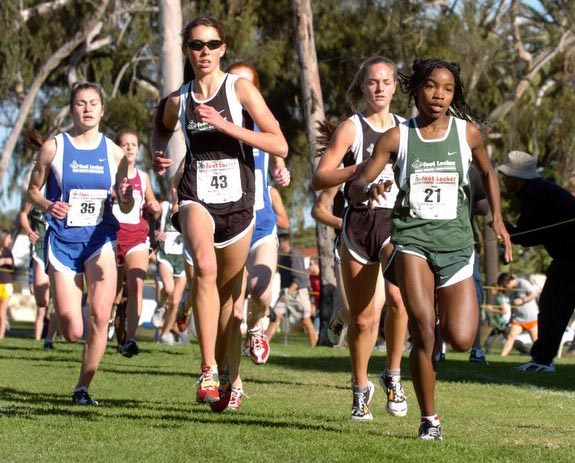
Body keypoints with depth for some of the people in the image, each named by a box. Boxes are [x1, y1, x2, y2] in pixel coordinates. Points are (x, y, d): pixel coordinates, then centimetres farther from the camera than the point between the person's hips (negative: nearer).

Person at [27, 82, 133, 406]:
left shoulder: (114, 153, 4)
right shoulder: (53, 147, -1)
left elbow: (126, 207, 10)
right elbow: (33, 190, 8)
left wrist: (126, 196, -13)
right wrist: (47, 205, -14)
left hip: (100, 239, 1)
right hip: (63, 242, -1)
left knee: (100, 319, -16)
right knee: (73, 333, -4)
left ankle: (83, 387, 0)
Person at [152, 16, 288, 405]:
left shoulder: (240, 88, -3)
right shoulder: (177, 101, 6)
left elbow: (280, 146, -10)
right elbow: (161, 129, 31)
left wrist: (225, 126, -18)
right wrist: (159, 157, 9)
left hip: (237, 201, 0)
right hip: (197, 198, 0)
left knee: (228, 293, 10)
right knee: (205, 267, -29)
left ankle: (221, 375, 30)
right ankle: (208, 370, -27)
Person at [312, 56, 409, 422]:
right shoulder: (352, 128, 1)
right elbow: (319, 179, -9)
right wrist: (359, 169, -22)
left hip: (398, 223, 2)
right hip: (360, 223, -2)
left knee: (398, 298, -25)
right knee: (363, 317, 1)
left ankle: (394, 376, -6)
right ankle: (361, 389, 23)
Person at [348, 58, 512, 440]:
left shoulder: (468, 133, 2)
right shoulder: (397, 137, -1)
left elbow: (487, 172, 21)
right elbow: (356, 186, -2)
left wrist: (497, 219, 12)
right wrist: (370, 189, -25)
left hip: (457, 243, 1)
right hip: (413, 240, -1)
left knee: (461, 340, -8)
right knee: (423, 334, -12)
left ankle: (444, 314, 29)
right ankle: (429, 420, 2)